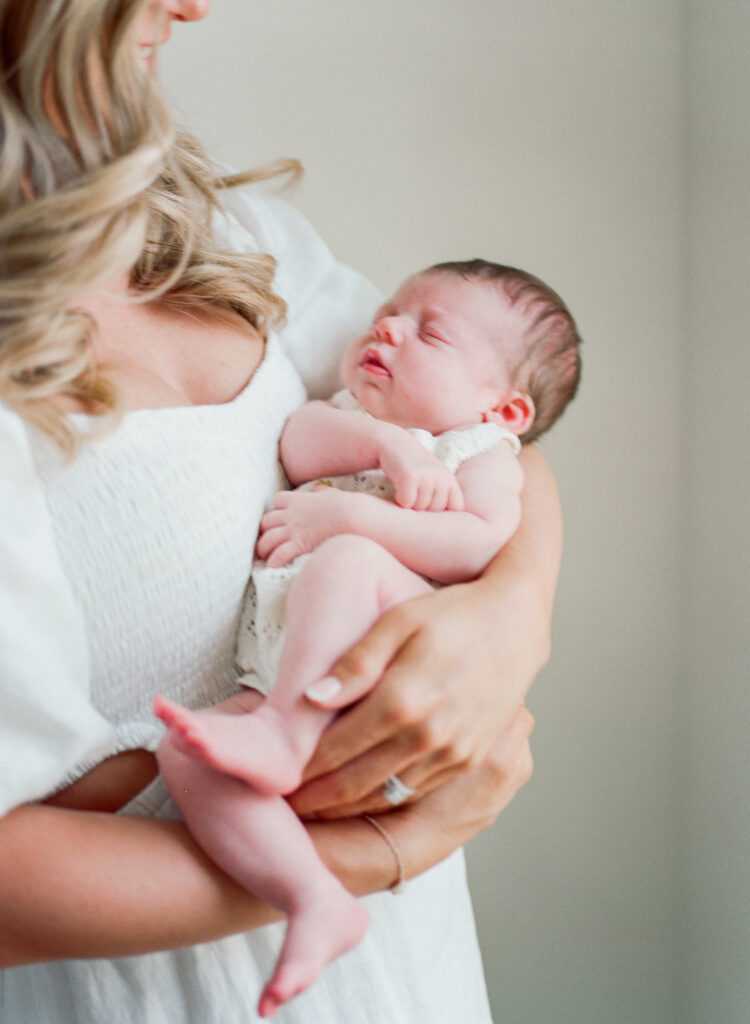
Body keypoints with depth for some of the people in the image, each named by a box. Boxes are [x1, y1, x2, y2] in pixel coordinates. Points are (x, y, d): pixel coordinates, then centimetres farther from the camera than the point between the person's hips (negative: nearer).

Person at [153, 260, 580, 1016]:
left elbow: (482, 546, -8)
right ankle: (316, 902, -29)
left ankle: (285, 736, -35)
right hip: (283, 680, 5)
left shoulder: (481, 454, 14)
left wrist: (347, 513, -12)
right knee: (182, 756, -22)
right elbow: (296, 440, 10)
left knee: (349, 559, -33)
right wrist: (388, 444, -7)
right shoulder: (349, 418, 34)